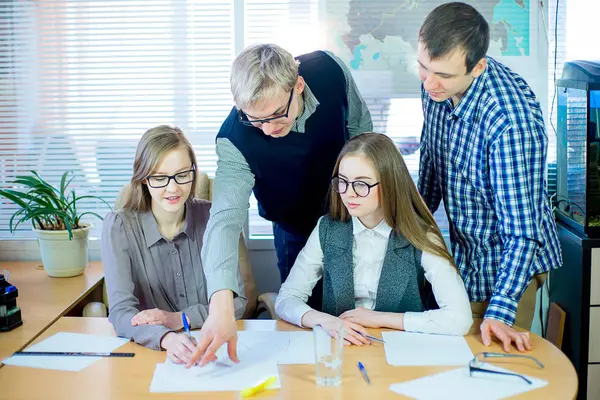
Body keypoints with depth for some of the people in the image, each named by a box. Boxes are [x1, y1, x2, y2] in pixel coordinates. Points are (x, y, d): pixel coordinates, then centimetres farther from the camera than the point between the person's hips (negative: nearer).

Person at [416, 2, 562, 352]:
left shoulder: (512, 121, -35)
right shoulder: (437, 84, -12)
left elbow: (522, 229, -30)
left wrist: (501, 310, -34)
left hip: (506, 260, -6)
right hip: (462, 250, 7)